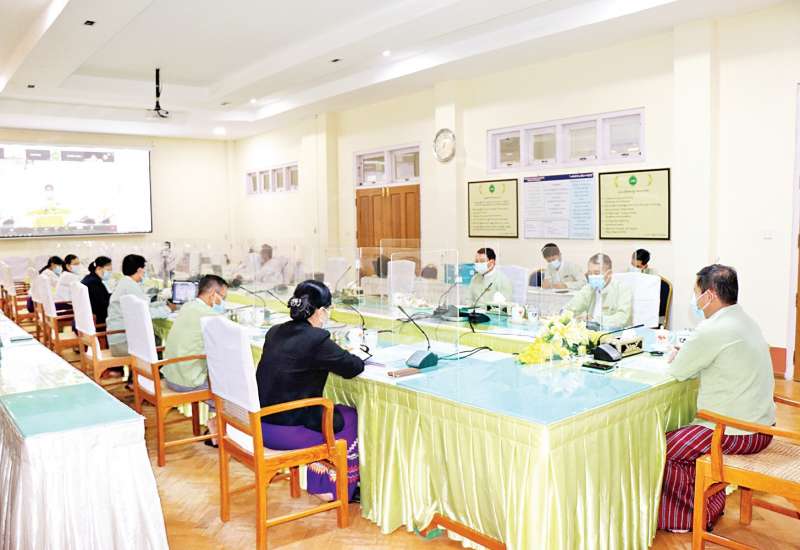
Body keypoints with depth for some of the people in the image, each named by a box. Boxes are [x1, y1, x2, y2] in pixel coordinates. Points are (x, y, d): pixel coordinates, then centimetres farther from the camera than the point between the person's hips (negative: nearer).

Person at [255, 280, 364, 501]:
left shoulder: (275, 332, 4)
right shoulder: (317, 339, -19)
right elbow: (352, 368, -8)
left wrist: (342, 354, 19)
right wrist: (359, 357, 14)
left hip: (259, 424, 8)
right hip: (284, 431, -8)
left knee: (334, 411, 27)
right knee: (351, 418, 14)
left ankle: (316, 482, 34)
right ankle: (337, 489, 28)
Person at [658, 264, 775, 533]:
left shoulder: (713, 330, -23)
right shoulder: (745, 320, 8)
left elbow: (678, 371, -12)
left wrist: (674, 358, 7)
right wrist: (684, 356, 6)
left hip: (737, 434, -10)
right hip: (761, 425, 10)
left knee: (663, 447, 2)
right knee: (683, 435, 24)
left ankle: (694, 517, 17)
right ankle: (712, 499, 29)